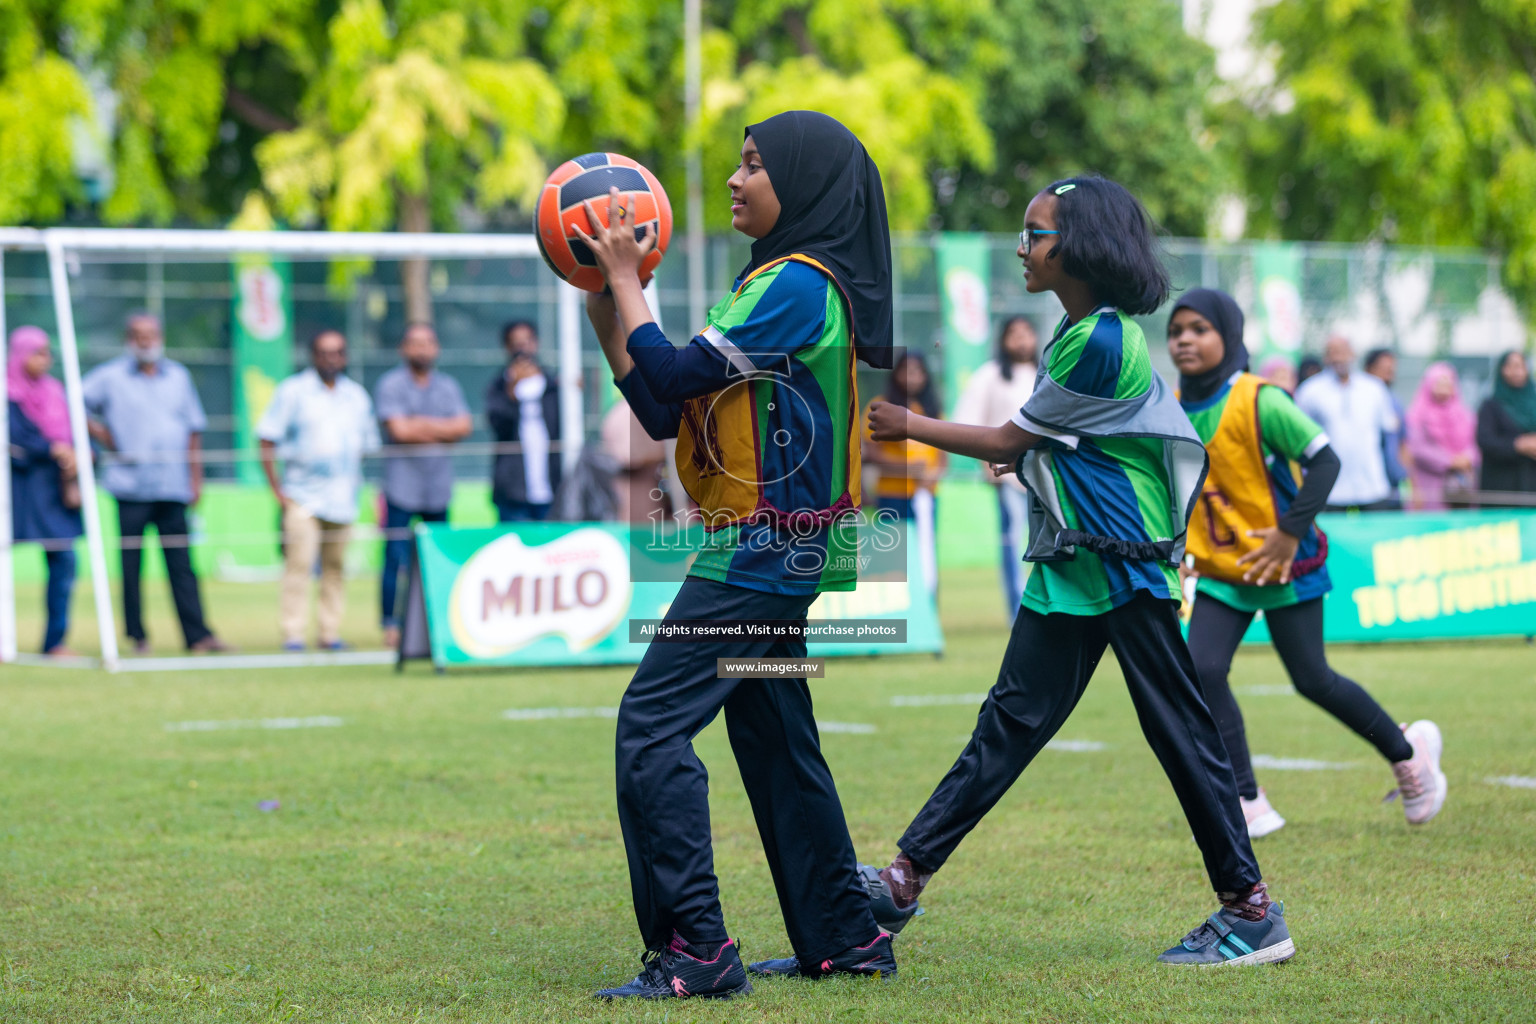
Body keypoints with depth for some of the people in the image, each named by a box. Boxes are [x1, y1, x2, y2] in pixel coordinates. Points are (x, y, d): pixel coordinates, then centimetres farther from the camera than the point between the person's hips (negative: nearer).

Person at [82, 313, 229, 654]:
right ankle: (137, 635, 7)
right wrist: (104, 437, -2)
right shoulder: (110, 376, 3)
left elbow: (193, 429, 16)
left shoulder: (178, 376, 13)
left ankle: (197, 634, -4)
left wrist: (195, 478, 11)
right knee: (131, 563, 0)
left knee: (181, 562, -2)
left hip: (173, 485, 2)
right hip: (131, 484, -2)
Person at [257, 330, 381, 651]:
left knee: (335, 567, 3)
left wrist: (355, 485, 12)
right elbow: (267, 441, -1)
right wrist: (277, 490, -6)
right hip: (303, 497, -4)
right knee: (299, 564, -12)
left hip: (344, 500, 4)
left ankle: (330, 633, 8)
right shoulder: (293, 391, 2)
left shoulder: (357, 395, 14)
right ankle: (292, 634, -10)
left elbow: (367, 445, 22)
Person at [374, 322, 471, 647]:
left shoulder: (448, 386, 16)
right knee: (397, 561, -9)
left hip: (439, 486, 4)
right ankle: (391, 626, -4)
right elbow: (399, 430, -10)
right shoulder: (390, 385, 1)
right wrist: (442, 429, -2)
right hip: (401, 486, -4)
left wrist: (424, 426, -7)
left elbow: (464, 426, 3)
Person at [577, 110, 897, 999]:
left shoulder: (800, 285, -13)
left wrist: (625, 276, -7)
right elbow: (664, 411, 15)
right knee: (774, 742, 15)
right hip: (771, 554, 10)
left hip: (766, 550, -10)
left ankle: (696, 948, -16)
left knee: (653, 724, -13)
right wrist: (605, 308, 10)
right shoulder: (776, 282, 18)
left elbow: (678, 375, -19)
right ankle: (846, 937, 20)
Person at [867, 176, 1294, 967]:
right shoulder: (1077, 330, 12)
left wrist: (911, 427, -1)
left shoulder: (1099, 342, -18)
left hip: (1124, 566, -9)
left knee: (1179, 730, -5)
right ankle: (907, 876, 3)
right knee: (1009, 721, 6)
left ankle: (1251, 911, 1)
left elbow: (1009, 443, -10)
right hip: (1067, 566, 9)